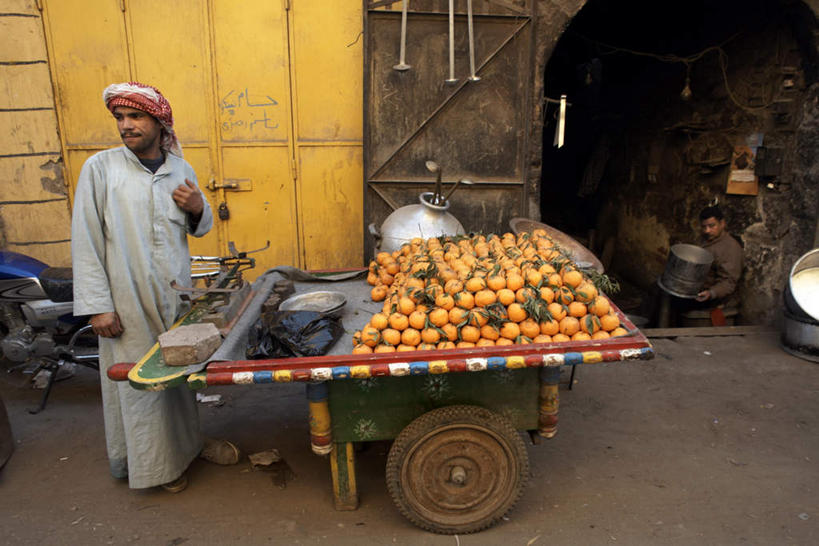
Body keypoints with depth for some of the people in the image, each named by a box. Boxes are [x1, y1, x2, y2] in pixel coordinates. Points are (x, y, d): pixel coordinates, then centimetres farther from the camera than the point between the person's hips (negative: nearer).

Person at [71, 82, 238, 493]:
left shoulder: (181, 169, 5)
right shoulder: (100, 168, -7)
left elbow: (200, 228, 18)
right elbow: (85, 240, -8)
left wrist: (198, 209, -7)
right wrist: (97, 305, -12)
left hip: (176, 294, 4)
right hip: (128, 301, -4)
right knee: (140, 381, 7)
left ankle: (189, 440, 37)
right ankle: (154, 461, 27)